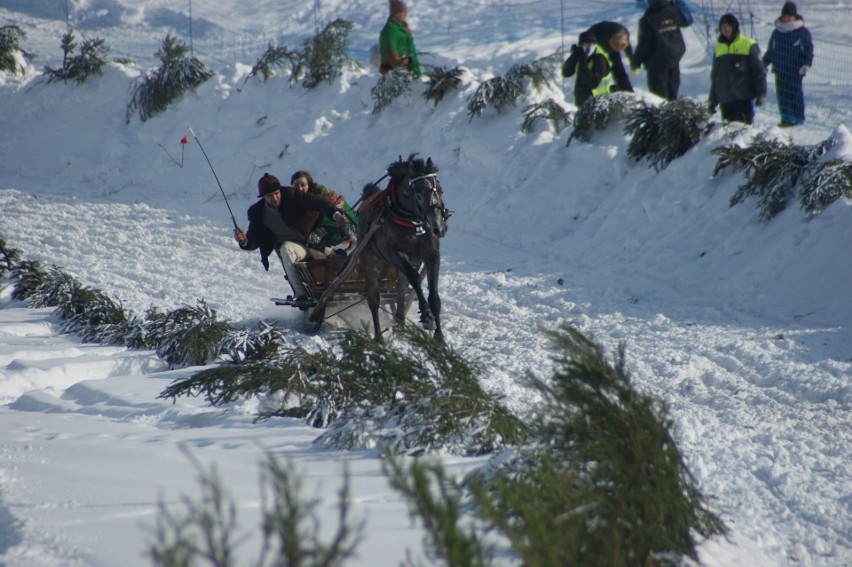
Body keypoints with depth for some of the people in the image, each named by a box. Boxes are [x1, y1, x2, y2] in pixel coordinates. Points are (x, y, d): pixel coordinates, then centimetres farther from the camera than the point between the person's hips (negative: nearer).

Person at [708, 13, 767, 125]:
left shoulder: (749, 45, 0)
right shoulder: (718, 48, 15)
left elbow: (759, 72, -2)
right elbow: (714, 76, 22)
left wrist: (761, 94, -10)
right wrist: (712, 99, 20)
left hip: (743, 99, -5)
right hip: (725, 100, 5)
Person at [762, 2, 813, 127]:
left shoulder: (802, 32, -2)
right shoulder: (777, 32, 11)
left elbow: (809, 50, -3)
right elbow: (770, 51, 21)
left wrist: (807, 64, -17)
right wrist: (764, 64, 19)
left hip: (795, 70, -4)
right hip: (780, 70, 4)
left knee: (795, 93, -3)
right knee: (782, 93, 3)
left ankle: (797, 118, 4)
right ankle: (786, 118, 8)